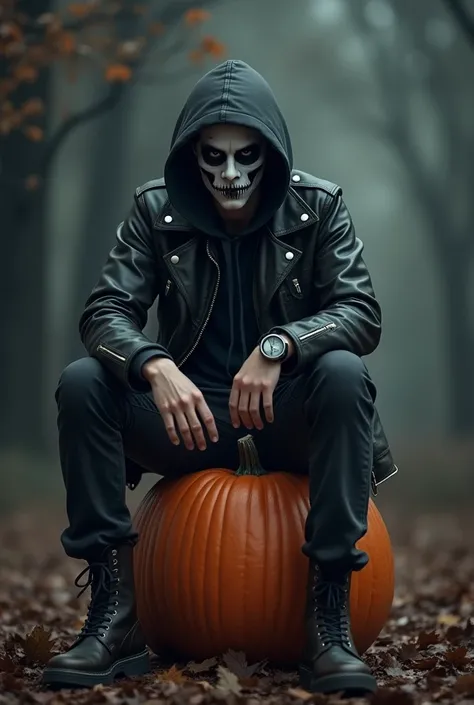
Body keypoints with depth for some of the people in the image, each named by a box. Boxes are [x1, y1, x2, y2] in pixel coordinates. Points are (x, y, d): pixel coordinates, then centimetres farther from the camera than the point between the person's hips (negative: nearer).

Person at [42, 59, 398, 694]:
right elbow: (106, 312, -9)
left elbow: (362, 313, -13)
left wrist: (279, 346, -32)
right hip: (190, 416, 1)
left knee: (343, 373, -34)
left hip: (288, 419, -1)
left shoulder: (318, 206, -4)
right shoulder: (156, 209, -1)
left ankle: (329, 611, -32)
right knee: (80, 383, -23)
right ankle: (115, 608, -21)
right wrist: (155, 365, -32)